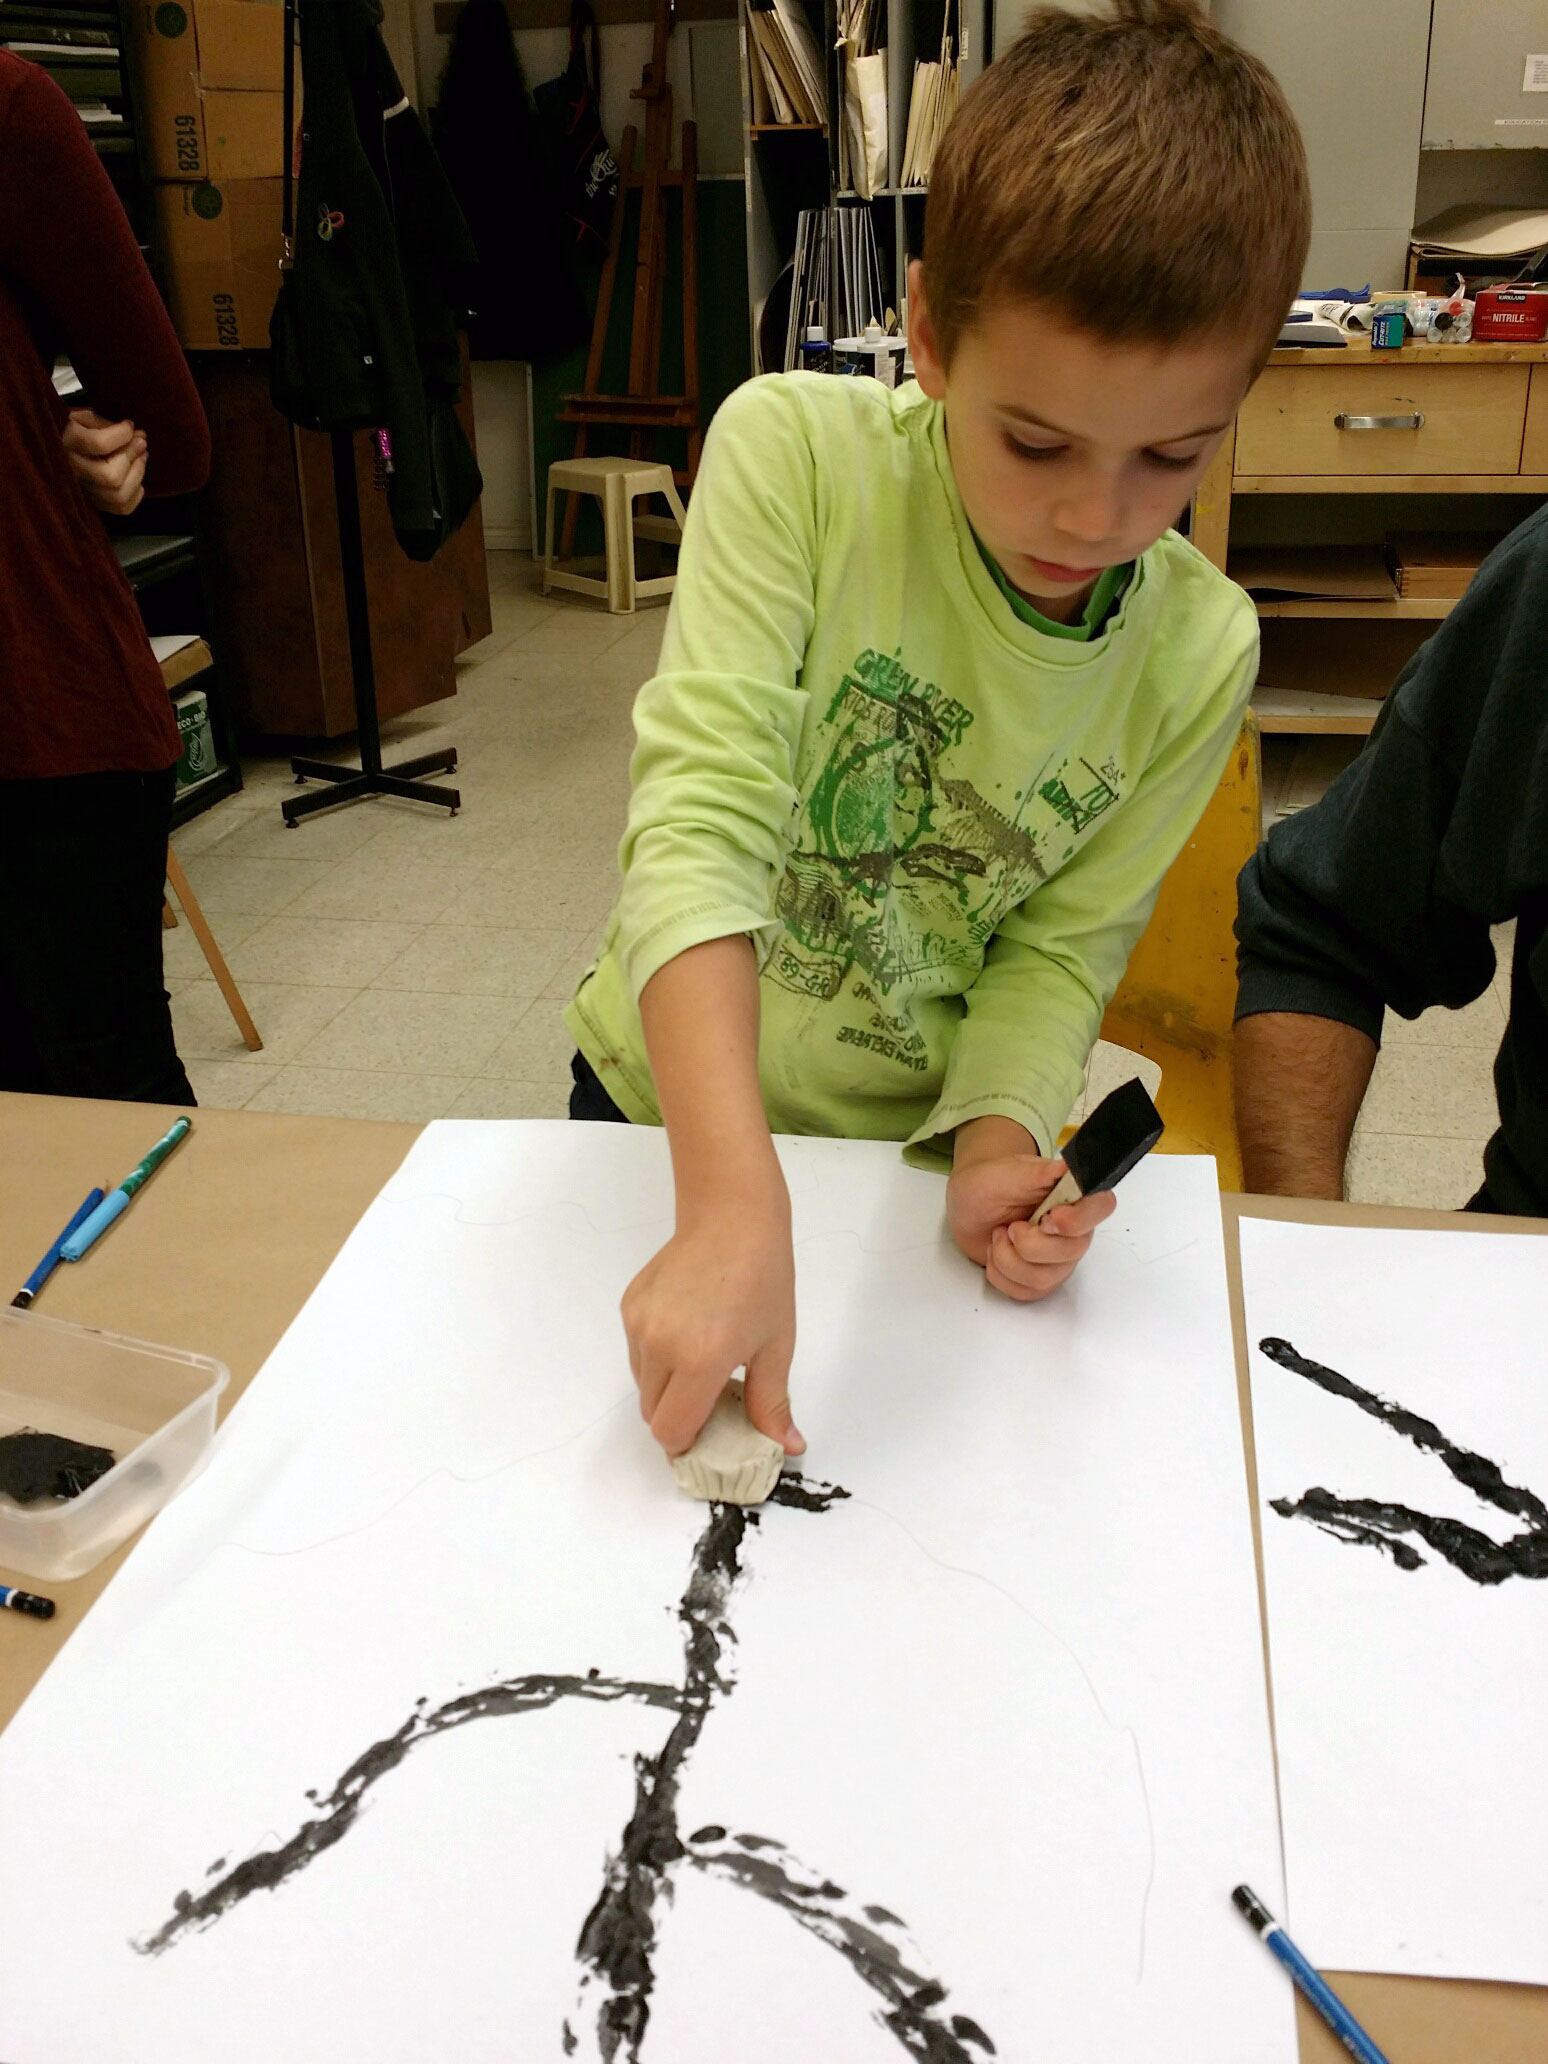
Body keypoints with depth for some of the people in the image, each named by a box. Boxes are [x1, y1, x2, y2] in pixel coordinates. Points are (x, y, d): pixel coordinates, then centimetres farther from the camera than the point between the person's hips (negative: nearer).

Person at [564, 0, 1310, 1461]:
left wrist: (998, 1139, -26)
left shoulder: (1199, 655, -13)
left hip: (915, 1146, 2)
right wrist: (736, 1207, -43)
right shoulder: (794, 454, -23)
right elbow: (701, 826, -33)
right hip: (673, 1106, -1)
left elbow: (1059, 945, -7)